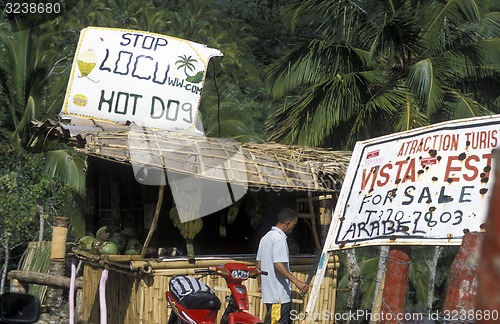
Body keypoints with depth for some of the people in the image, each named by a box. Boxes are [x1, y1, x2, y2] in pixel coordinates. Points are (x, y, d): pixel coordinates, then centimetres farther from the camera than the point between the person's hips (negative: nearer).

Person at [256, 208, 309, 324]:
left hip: (268, 292, 10)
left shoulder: (266, 237, 15)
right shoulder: (279, 238, -15)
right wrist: (297, 282, -27)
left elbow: (259, 264, 19)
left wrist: (262, 284, 30)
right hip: (279, 296, -10)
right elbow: (278, 264, -25)